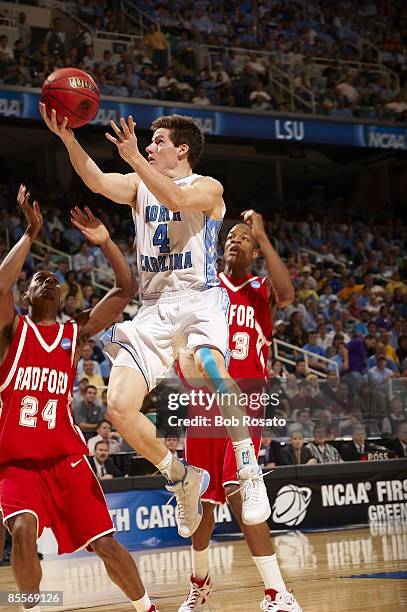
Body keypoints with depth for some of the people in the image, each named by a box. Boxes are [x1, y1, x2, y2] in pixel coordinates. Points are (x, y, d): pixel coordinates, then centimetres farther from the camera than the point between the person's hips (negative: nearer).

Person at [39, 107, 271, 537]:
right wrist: (67, 137, -18)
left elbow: (177, 199, -22)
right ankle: (182, 479, 11)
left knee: (208, 363, -39)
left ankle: (249, 470, -28)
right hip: (153, 308, 5)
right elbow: (97, 182, -4)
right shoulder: (138, 186, 16)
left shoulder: (207, 187, 2)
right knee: (119, 407, -11)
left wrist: (134, 158, -30)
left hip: (200, 299, -5)